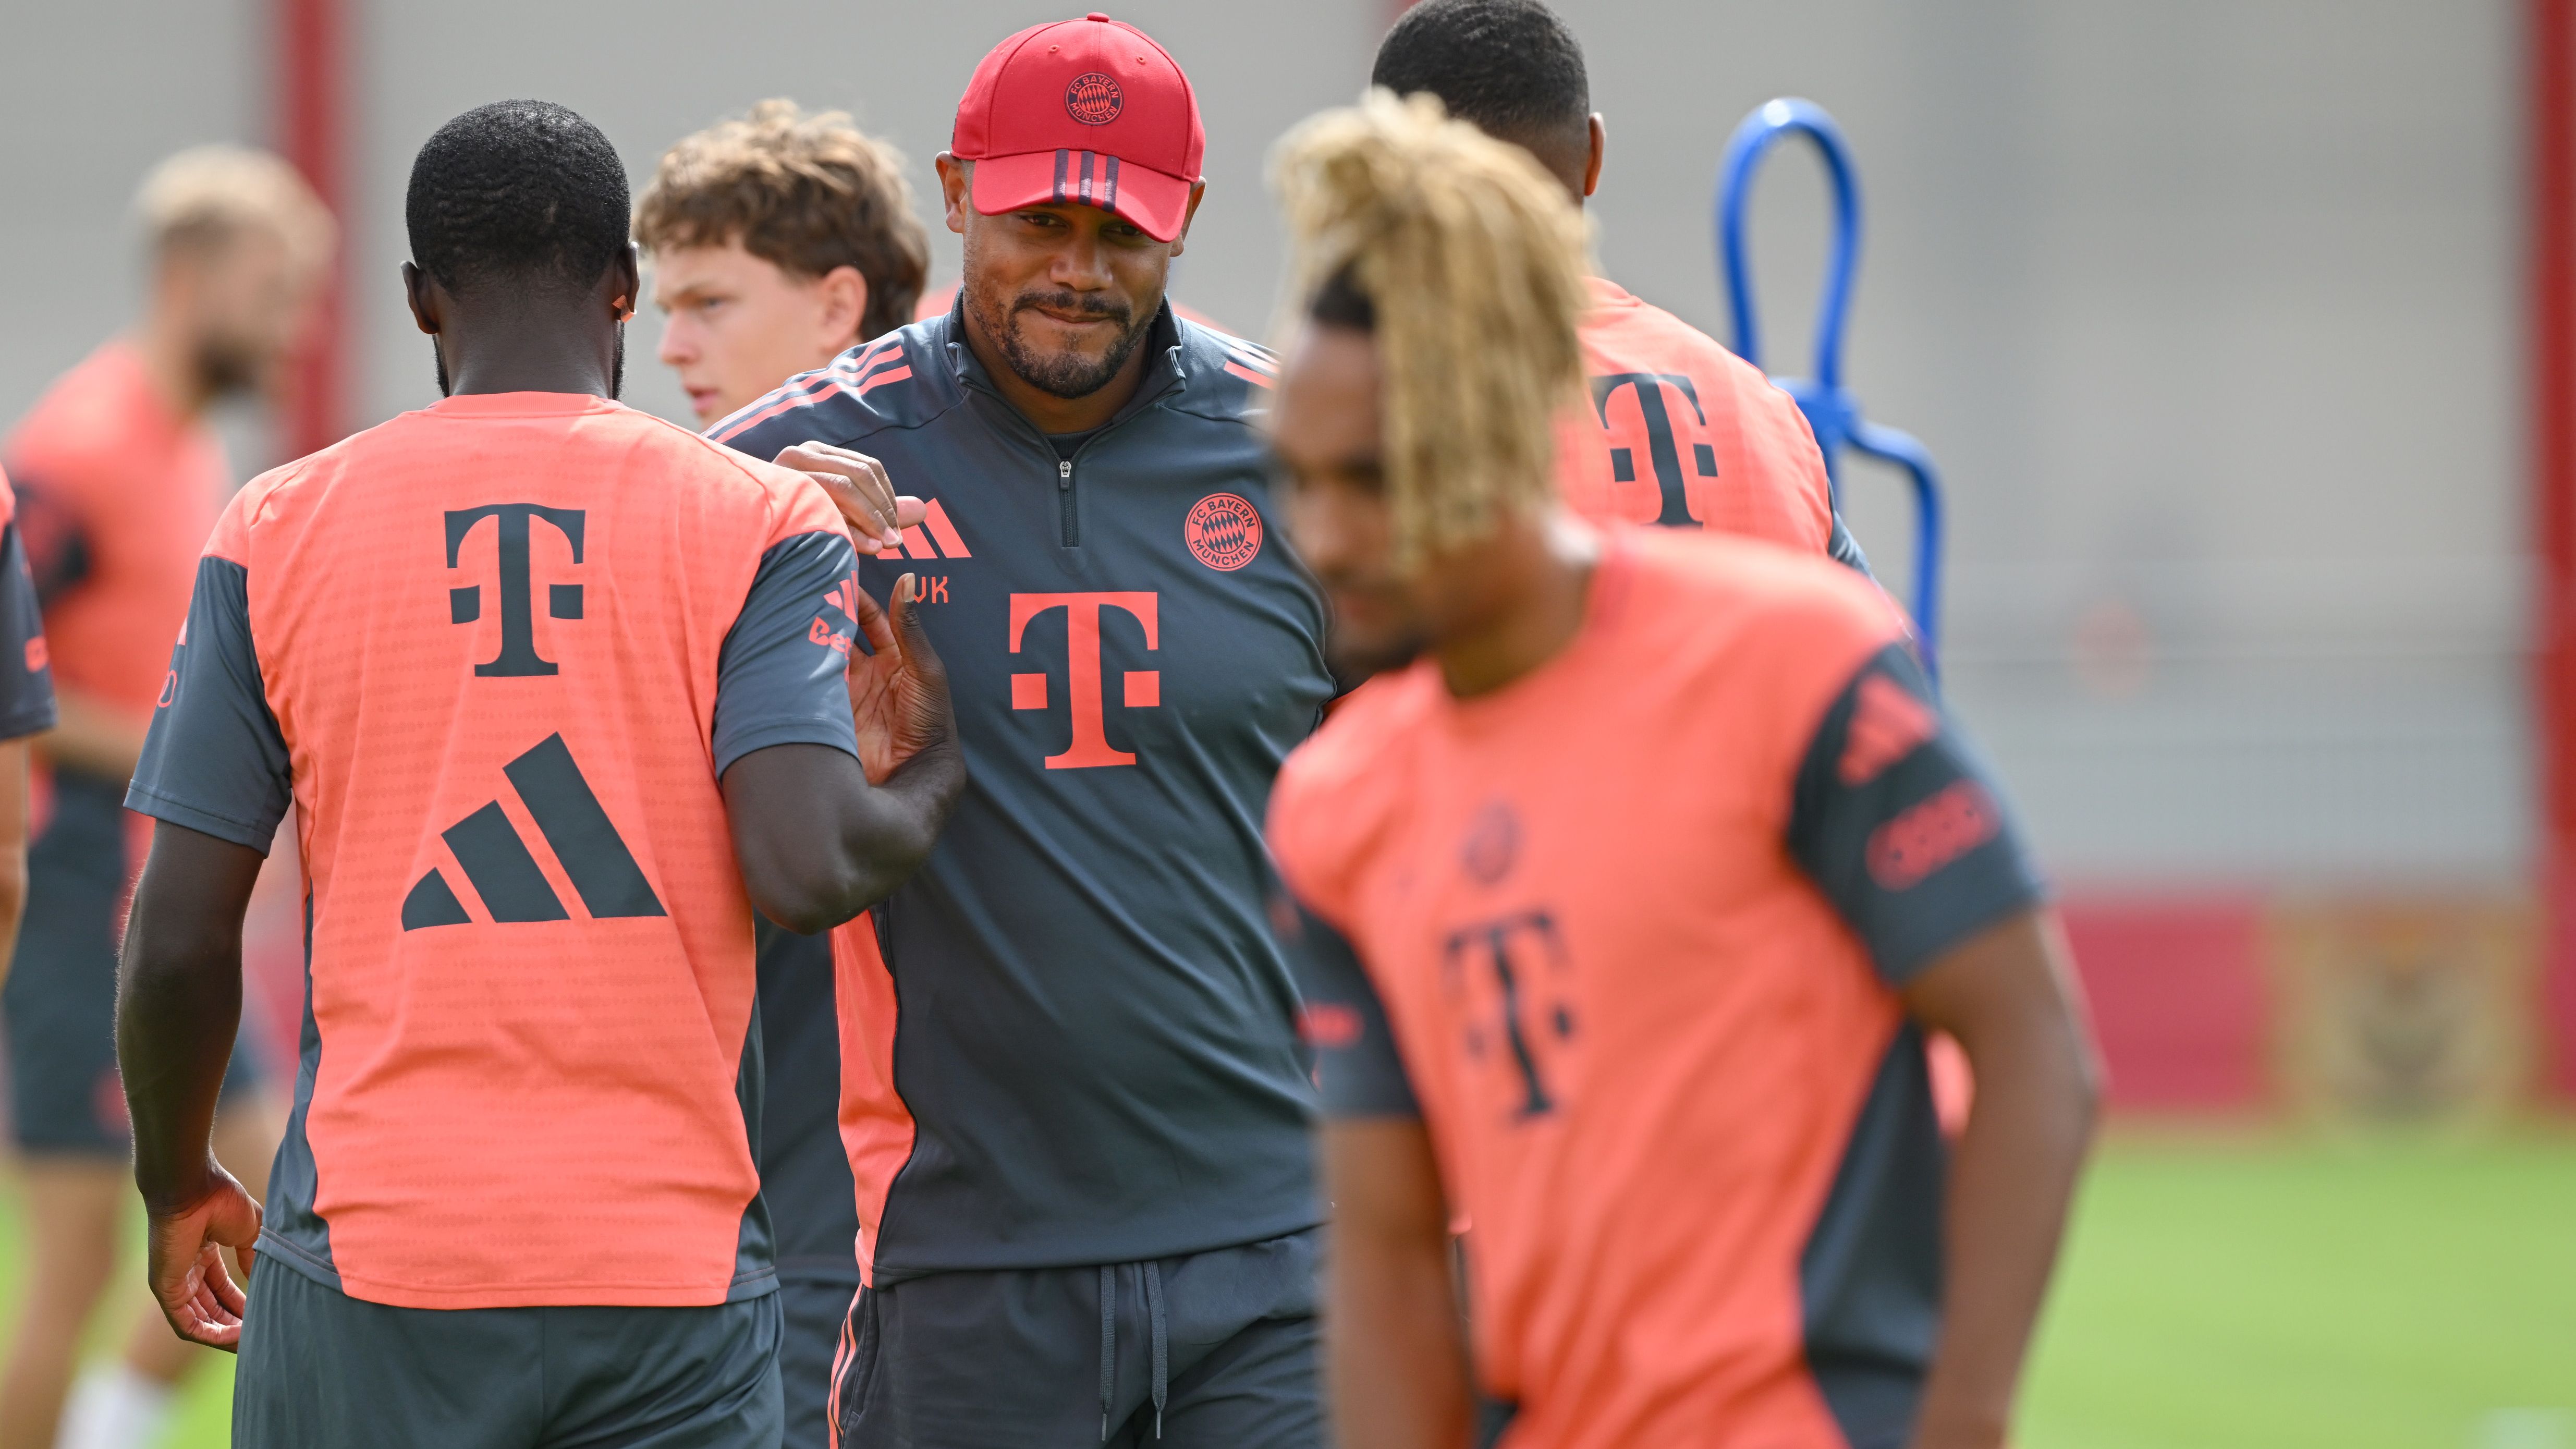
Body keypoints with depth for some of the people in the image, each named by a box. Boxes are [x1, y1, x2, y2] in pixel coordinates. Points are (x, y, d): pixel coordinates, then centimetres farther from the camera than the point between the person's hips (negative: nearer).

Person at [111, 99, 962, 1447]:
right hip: (675, 1278, -1)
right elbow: (803, 869, -13)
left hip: (375, 1263, 1)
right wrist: (926, 781, 9)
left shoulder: (280, 530, 4)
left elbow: (179, 938, 4)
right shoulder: (760, 525, 0)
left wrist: (177, 1183, 20)